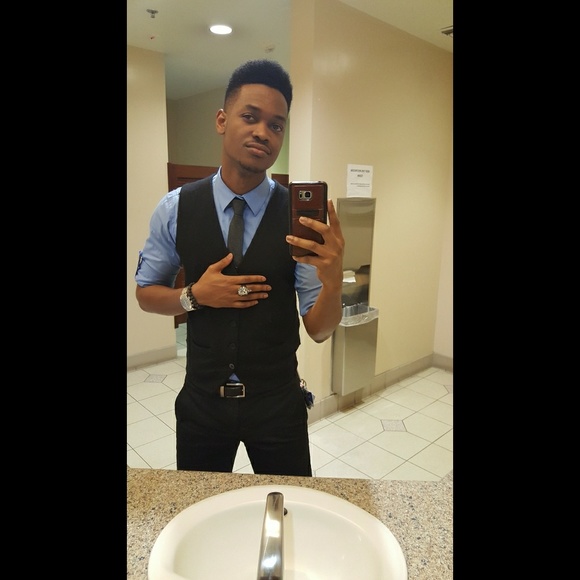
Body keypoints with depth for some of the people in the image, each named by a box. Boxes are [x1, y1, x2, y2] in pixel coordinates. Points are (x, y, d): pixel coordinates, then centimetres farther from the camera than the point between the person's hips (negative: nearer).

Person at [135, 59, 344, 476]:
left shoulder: (301, 215, -12)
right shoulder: (175, 209, -7)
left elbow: (319, 330, -10)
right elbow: (146, 292, 4)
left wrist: (333, 279, -31)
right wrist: (195, 295, -16)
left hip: (278, 403, -1)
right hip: (202, 399, 2)